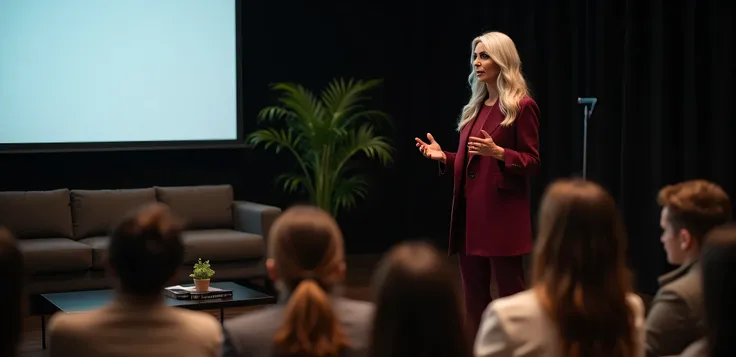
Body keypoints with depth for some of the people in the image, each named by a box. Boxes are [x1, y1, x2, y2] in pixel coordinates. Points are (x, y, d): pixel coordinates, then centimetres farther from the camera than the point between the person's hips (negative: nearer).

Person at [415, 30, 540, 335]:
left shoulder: (522, 106, -6)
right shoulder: (476, 107, 17)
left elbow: (532, 162, -9)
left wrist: (497, 152, -24)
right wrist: (444, 157, 5)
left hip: (502, 213, -8)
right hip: (470, 211, 8)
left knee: (510, 294, -4)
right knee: (473, 295, 10)